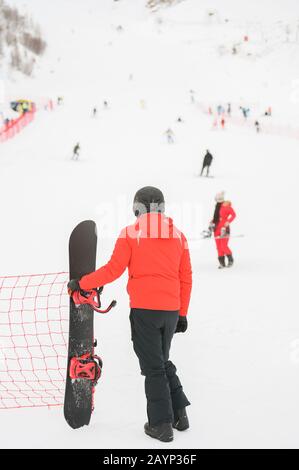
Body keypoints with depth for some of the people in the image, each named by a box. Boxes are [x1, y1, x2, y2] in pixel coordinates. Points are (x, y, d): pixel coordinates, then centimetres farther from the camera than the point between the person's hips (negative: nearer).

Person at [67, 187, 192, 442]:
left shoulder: (131, 234, -4)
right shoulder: (178, 235, 8)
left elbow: (113, 270, -6)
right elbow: (186, 278, 10)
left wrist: (81, 284, 6)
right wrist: (182, 314, 17)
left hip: (144, 310, -4)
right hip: (171, 311, 4)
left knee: (153, 367, 4)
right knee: (163, 362, 21)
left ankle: (161, 424, 7)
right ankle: (179, 413, 18)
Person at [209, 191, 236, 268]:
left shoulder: (226, 206, -9)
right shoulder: (217, 206, 14)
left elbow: (233, 215, -14)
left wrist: (228, 222, -20)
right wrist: (212, 223, 13)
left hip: (224, 228, -7)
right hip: (217, 228, 7)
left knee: (224, 247, -11)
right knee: (219, 247, 5)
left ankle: (230, 260, 10)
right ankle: (222, 263, 11)